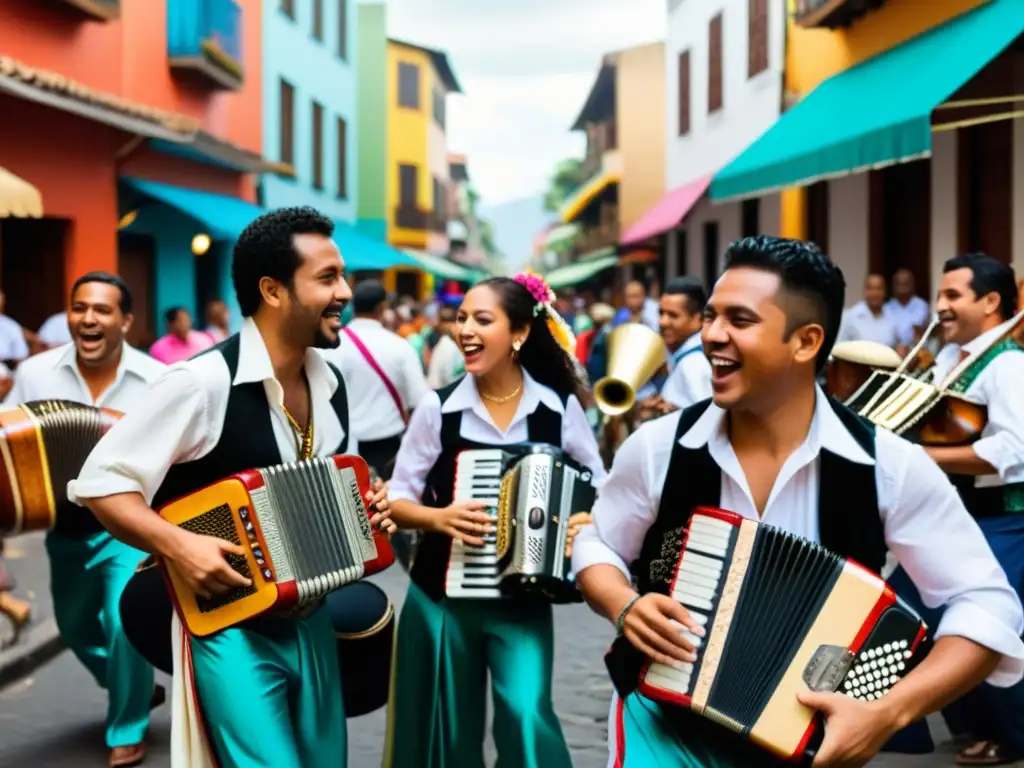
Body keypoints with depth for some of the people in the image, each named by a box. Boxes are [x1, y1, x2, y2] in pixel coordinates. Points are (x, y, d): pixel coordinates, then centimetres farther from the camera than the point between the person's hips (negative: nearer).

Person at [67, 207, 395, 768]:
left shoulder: (330, 384, 4)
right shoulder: (203, 382, -19)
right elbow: (100, 481, -15)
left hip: (312, 622, 7)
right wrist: (177, 545, -26)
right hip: (232, 629, -7)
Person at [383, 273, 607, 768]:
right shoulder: (438, 408, -7)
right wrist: (438, 517, -20)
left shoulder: (559, 408, -5)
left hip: (524, 598, -1)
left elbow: (599, 488, 6)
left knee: (527, 714, -17)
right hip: (442, 595, 1)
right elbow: (397, 498, -1)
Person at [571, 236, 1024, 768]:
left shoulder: (889, 466, -14)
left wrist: (890, 711, -22)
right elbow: (596, 546, 7)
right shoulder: (657, 448, -10)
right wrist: (624, 606, -14)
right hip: (668, 720, 0)